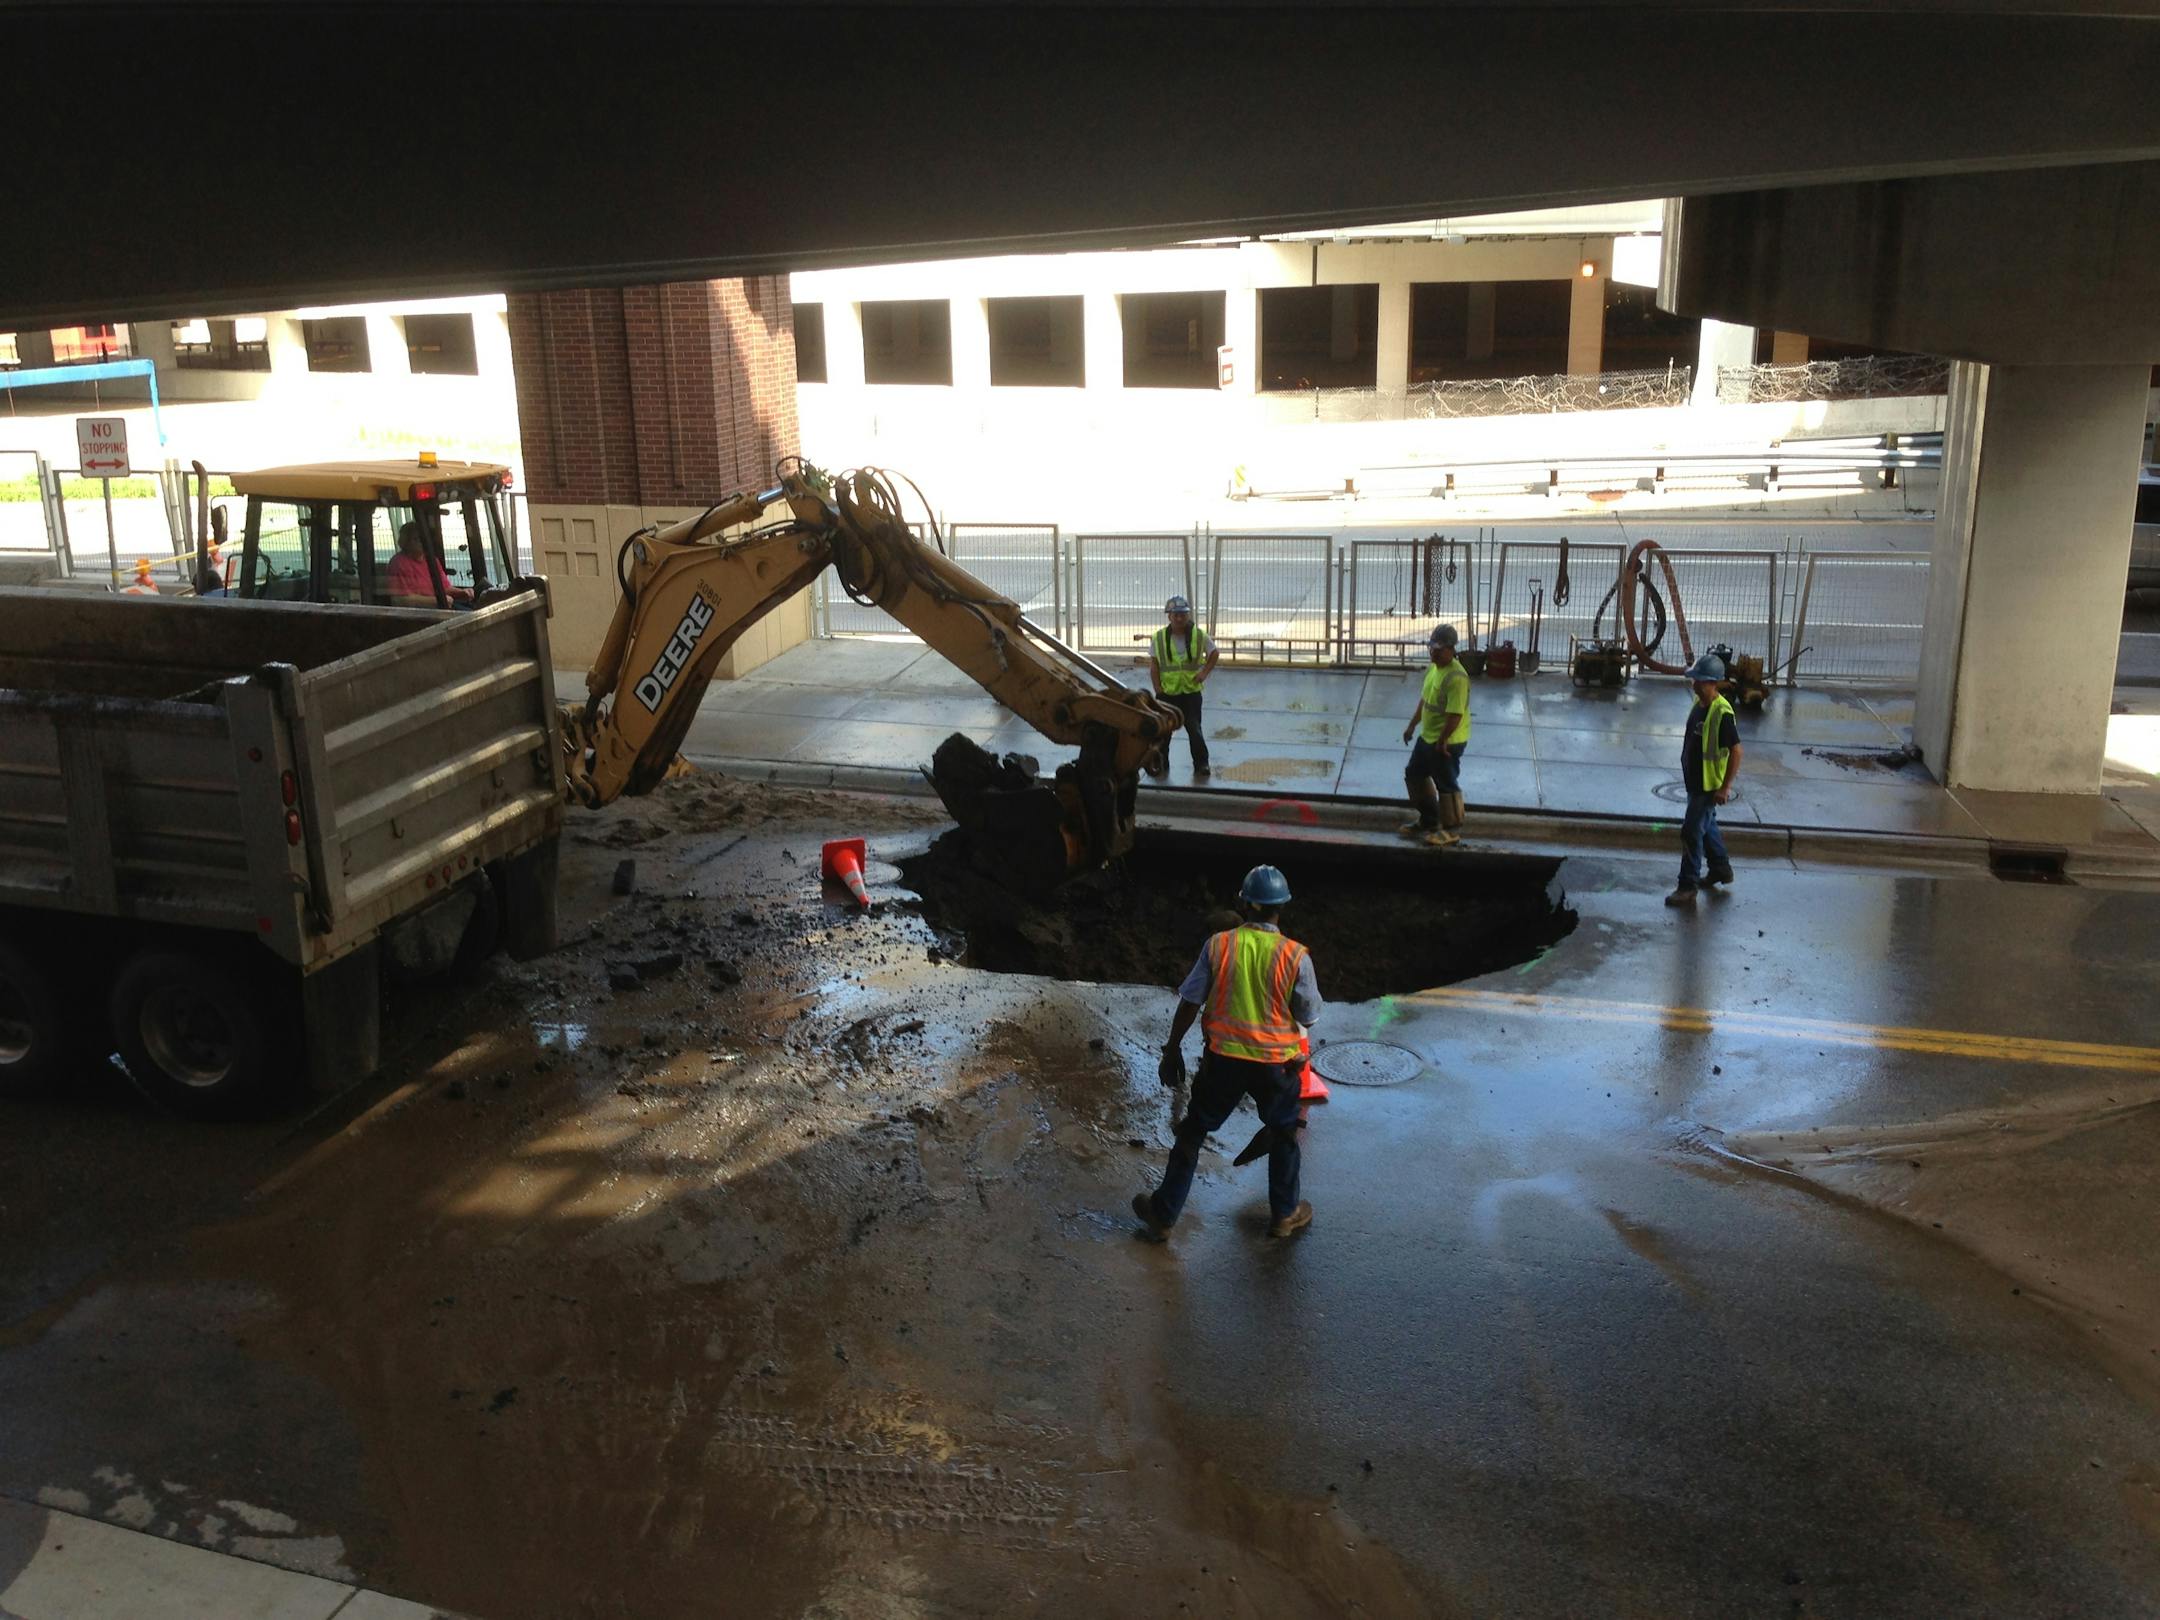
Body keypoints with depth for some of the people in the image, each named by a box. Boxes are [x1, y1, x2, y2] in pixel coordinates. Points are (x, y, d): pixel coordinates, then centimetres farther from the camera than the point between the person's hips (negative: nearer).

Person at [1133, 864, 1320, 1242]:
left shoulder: (1218, 945, -11)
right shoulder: (1295, 956, -14)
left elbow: (1189, 1003, -5)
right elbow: (1308, 1016, -4)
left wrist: (1172, 1049, 6)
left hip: (1223, 1058, 1)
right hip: (1275, 1063, 0)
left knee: (1192, 1132, 15)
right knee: (1284, 1134, 23)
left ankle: (1164, 1213, 23)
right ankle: (1285, 1213, 35)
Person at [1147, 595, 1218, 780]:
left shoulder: (1199, 636, -4)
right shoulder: (1159, 638, -4)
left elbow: (1214, 653, 11)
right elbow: (1154, 665, 0)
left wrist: (1204, 673, -2)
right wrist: (1158, 688, -5)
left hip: (1191, 691, -1)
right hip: (1166, 692, 1)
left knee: (1194, 729, -5)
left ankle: (1201, 765, 4)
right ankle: (1160, 763, 23)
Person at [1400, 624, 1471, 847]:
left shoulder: (1456, 677, -26)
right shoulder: (1434, 668, 6)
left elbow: (1455, 714, -27)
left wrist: (1442, 741, -23)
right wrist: (1412, 725, 20)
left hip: (1448, 743, -10)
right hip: (1427, 737, 10)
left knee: (1446, 785, 2)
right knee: (1414, 774, 20)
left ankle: (1451, 831, 16)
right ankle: (1428, 820, 35)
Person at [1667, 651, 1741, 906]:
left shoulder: (1722, 713, -26)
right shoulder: (1699, 703, 2)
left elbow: (1736, 752, -23)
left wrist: (1725, 787, -21)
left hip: (1709, 785, -9)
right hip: (1695, 780, 9)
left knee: (1691, 833, -5)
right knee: (1707, 826, 24)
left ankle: (1687, 888, 3)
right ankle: (1720, 868, 44)